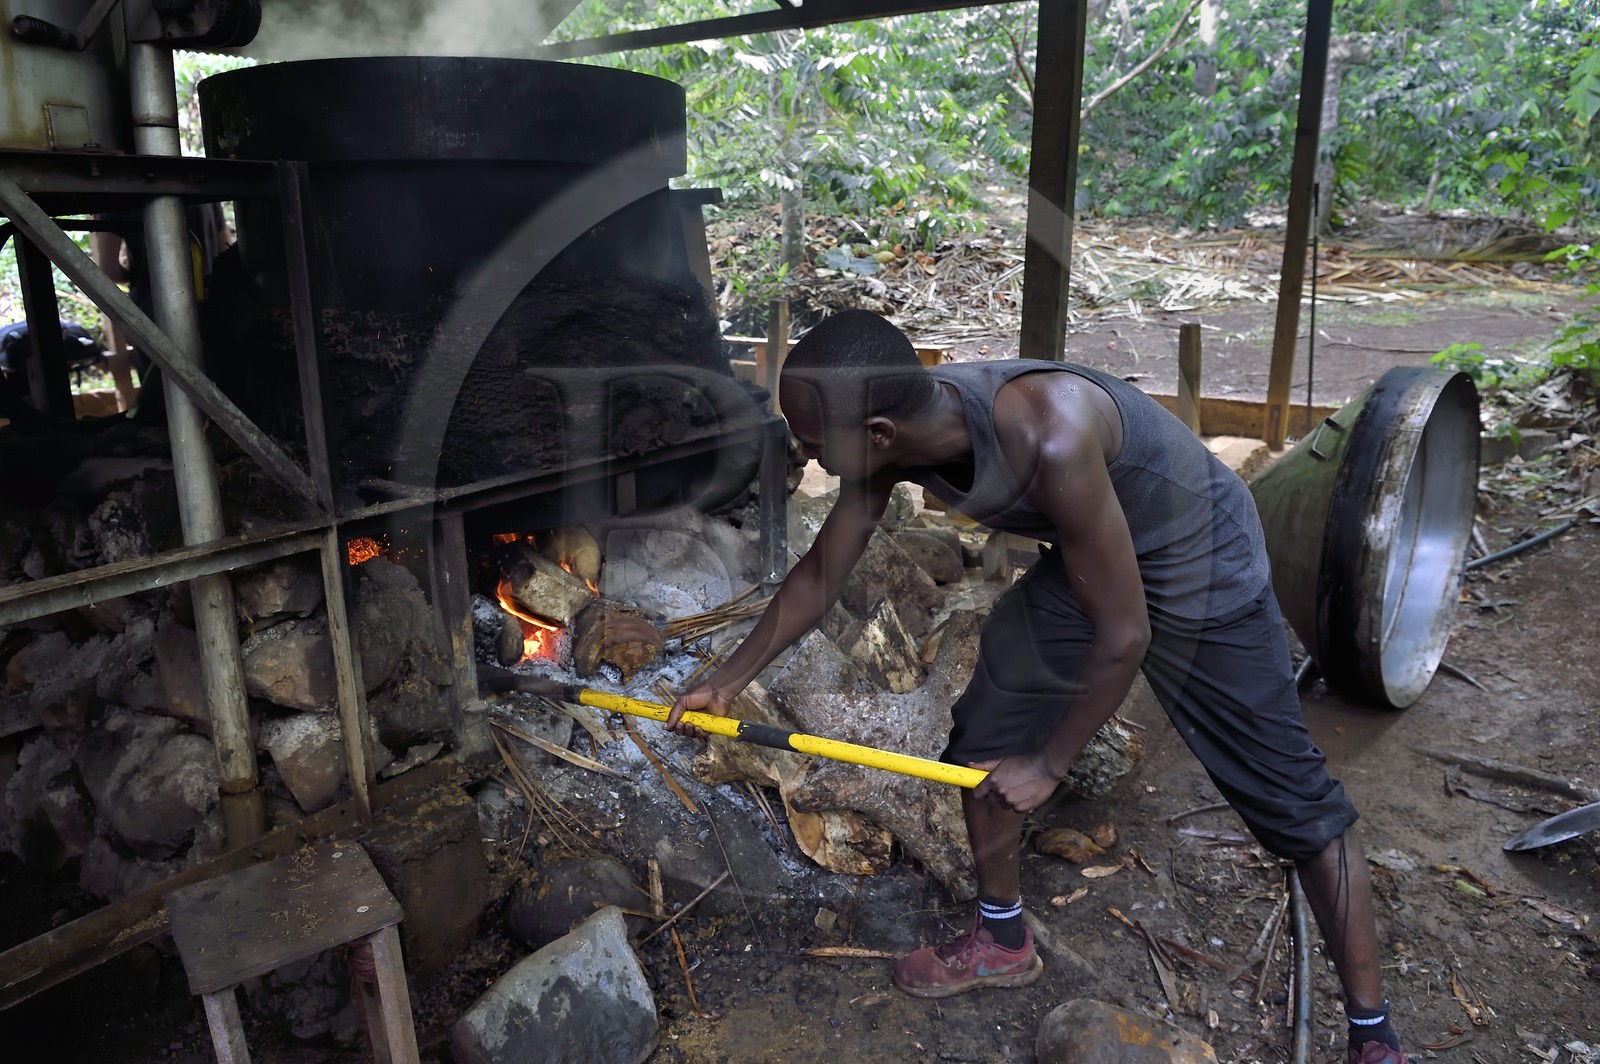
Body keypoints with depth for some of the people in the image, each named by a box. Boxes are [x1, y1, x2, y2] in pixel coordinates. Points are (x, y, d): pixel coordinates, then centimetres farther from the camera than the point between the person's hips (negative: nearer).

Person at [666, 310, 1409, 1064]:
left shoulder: (1047, 440, -41)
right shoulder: (896, 434, -18)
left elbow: (1124, 636, -30)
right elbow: (821, 571, -2)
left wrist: (1047, 765, -16)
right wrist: (726, 682, 5)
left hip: (1200, 566, -6)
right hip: (1083, 557, 7)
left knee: (1294, 801, -1)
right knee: (983, 742, 7)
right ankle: (1002, 942, 29)